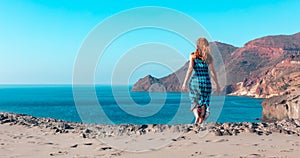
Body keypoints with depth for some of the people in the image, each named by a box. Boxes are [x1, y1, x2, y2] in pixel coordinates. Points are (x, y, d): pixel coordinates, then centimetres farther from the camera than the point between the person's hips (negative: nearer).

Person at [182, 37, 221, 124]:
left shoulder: (193, 55, -1)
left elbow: (190, 69, -8)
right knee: (204, 102, 12)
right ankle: (200, 121, 8)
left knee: (194, 101, 16)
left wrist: (185, 83, -6)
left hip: (195, 80, 0)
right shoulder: (208, 57, 1)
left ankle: (197, 116, -8)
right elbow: (212, 72, -1)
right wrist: (217, 84, 6)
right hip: (206, 81, 1)